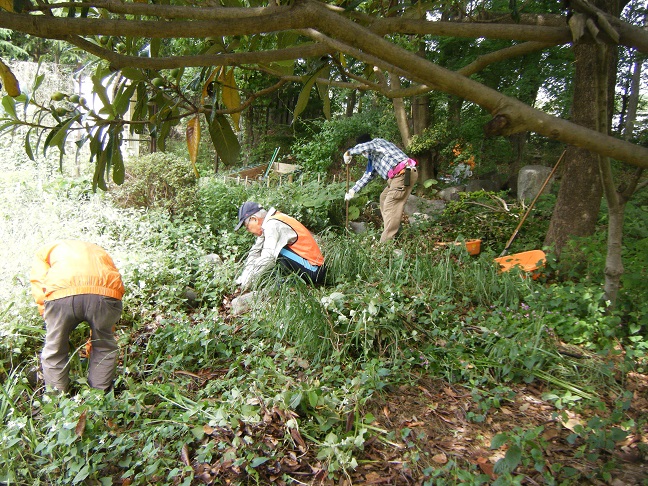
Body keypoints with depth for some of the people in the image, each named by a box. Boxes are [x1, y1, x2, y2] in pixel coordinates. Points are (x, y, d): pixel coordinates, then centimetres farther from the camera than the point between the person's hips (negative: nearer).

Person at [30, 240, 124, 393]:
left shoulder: (45, 250, 36)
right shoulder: (100, 252, 40)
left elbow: (40, 292, 18)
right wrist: (93, 340, 49)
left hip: (60, 294, -1)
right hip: (106, 293, 2)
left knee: (53, 353, 23)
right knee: (104, 349, 27)